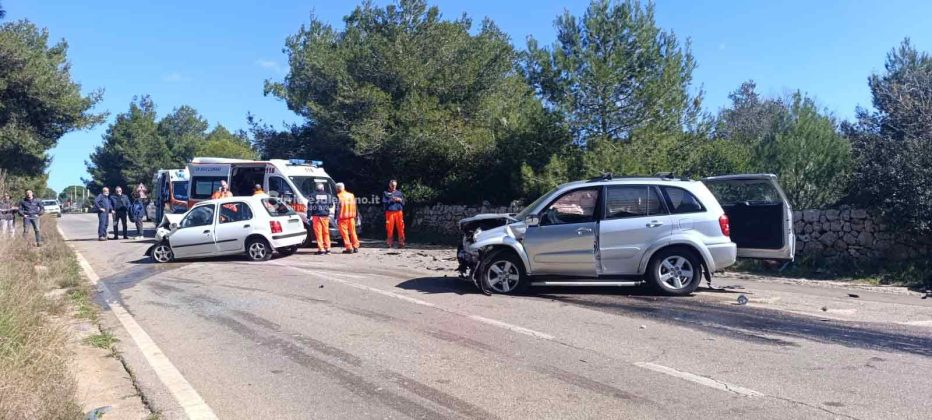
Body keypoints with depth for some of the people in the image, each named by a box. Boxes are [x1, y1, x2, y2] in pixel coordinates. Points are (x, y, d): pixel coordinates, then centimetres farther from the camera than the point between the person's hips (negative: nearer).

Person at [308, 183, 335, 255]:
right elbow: (331, 204, 6)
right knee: (326, 232, 11)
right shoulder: (328, 195, 7)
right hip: (325, 216, 3)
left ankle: (321, 249, -4)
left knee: (318, 233, 0)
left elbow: (310, 205, -4)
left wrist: (309, 216, -3)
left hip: (316, 216, -2)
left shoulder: (313, 195, 0)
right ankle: (327, 248, 12)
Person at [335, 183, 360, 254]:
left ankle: (349, 248, -3)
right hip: (351, 216, 6)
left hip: (343, 217, -6)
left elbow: (338, 208, -11)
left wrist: (337, 218, -7)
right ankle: (355, 247, 13)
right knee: (352, 232, 12)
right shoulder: (351, 195, 12)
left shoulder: (339, 196, -7)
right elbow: (354, 206, 13)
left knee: (344, 233, 0)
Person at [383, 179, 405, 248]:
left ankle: (401, 242, 1)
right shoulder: (385, 193, 10)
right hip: (390, 212, -2)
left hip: (399, 212, 2)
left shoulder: (399, 193, 17)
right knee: (390, 228, -3)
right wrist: (391, 200, -12)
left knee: (400, 227, -4)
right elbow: (384, 203, 1)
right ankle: (389, 243, 5)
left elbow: (403, 203, 15)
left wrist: (400, 200, -5)